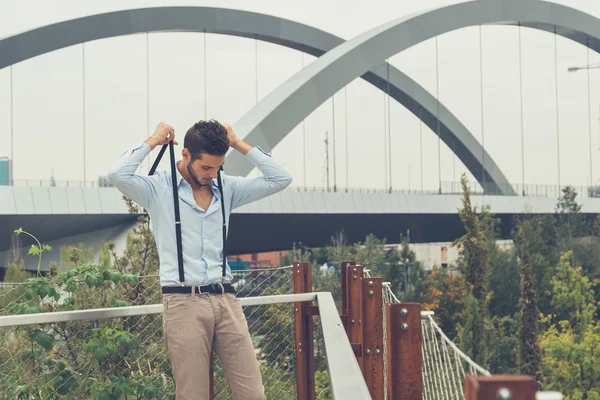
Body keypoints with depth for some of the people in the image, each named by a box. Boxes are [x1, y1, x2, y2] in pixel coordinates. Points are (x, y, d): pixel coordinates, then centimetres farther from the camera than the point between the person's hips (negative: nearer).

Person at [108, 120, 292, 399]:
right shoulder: (158, 188, 0)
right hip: (184, 303, -4)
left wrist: (238, 144, 7)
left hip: (226, 300, 4)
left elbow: (280, 179, 9)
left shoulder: (227, 188, 12)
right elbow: (118, 175, -18)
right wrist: (153, 141, -6)